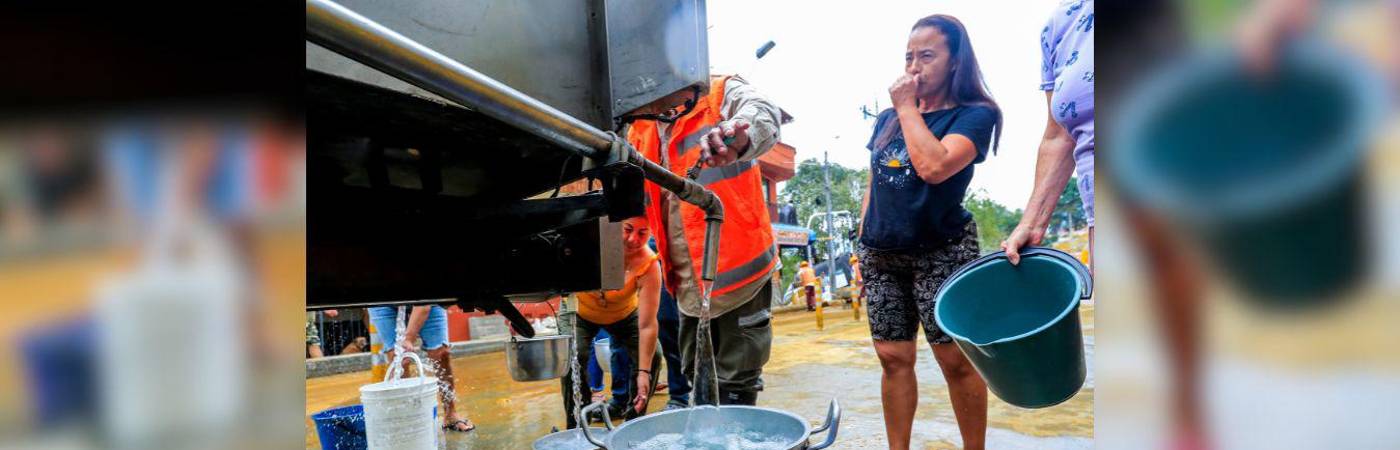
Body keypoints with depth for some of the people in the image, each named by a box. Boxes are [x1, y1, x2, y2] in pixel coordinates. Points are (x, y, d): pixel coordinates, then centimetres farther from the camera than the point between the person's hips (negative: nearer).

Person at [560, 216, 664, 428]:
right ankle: (576, 427, -4)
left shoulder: (649, 266, -35)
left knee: (651, 358, -12)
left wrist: (644, 372, -39)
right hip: (579, 310, 0)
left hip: (624, 313, 1)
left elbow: (647, 326, -35)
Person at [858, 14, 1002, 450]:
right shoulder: (887, 119, 14)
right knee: (894, 359, 5)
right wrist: (863, 244, 15)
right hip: (882, 254, 5)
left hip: (941, 251, -5)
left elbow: (933, 166, -22)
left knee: (956, 361, -2)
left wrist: (908, 107, -11)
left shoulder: (975, 114, -3)